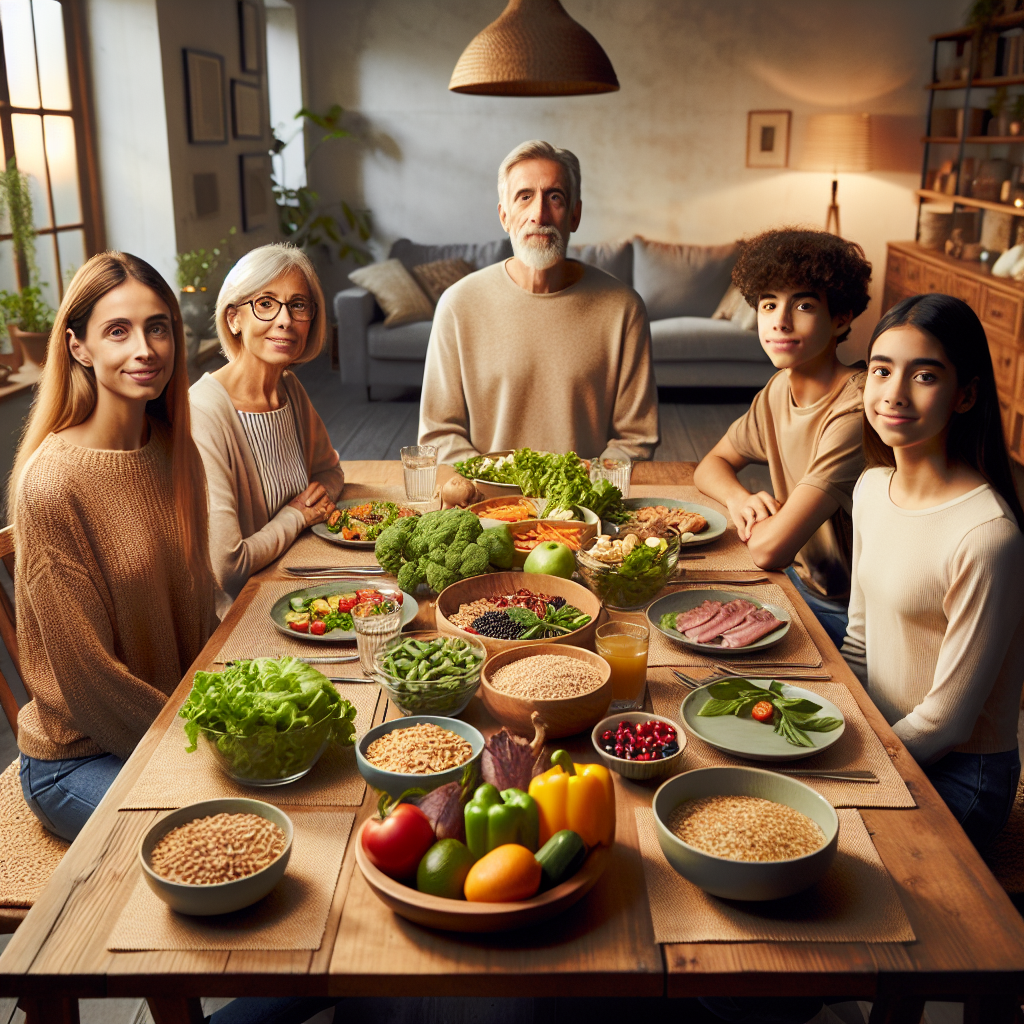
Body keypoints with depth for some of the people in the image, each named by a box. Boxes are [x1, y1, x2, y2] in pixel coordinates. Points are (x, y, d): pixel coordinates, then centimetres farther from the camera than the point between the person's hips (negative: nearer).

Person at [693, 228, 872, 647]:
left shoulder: (855, 412, -28)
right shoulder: (780, 389, 1)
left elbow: (769, 549, -31)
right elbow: (712, 464, 13)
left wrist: (747, 520, -7)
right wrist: (740, 498, -10)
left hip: (845, 616, -7)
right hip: (800, 582, 7)